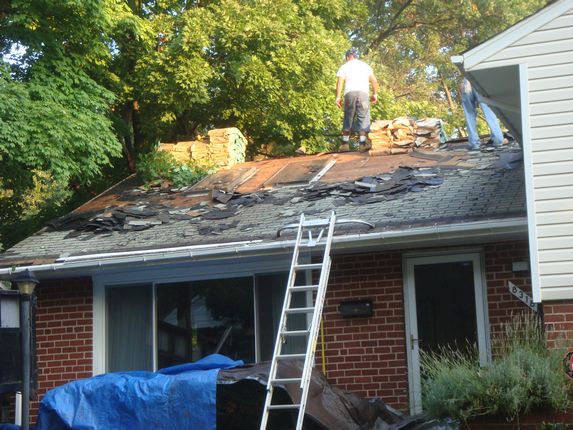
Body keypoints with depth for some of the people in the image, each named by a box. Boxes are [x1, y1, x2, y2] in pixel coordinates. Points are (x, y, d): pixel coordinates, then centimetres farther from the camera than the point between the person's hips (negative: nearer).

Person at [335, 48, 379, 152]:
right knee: (363, 119, -2)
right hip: (363, 93, 0)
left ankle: (345, 144, 3)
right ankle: (362, 144, -14)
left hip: (350, 93, 0)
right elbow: (374, 81, 10)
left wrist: (338, 97, -2)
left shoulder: (344, 67, 12)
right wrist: (375, 94, 17)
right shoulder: (365, 66, 19)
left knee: (348, 119, 6)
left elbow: (340, 82, -1)